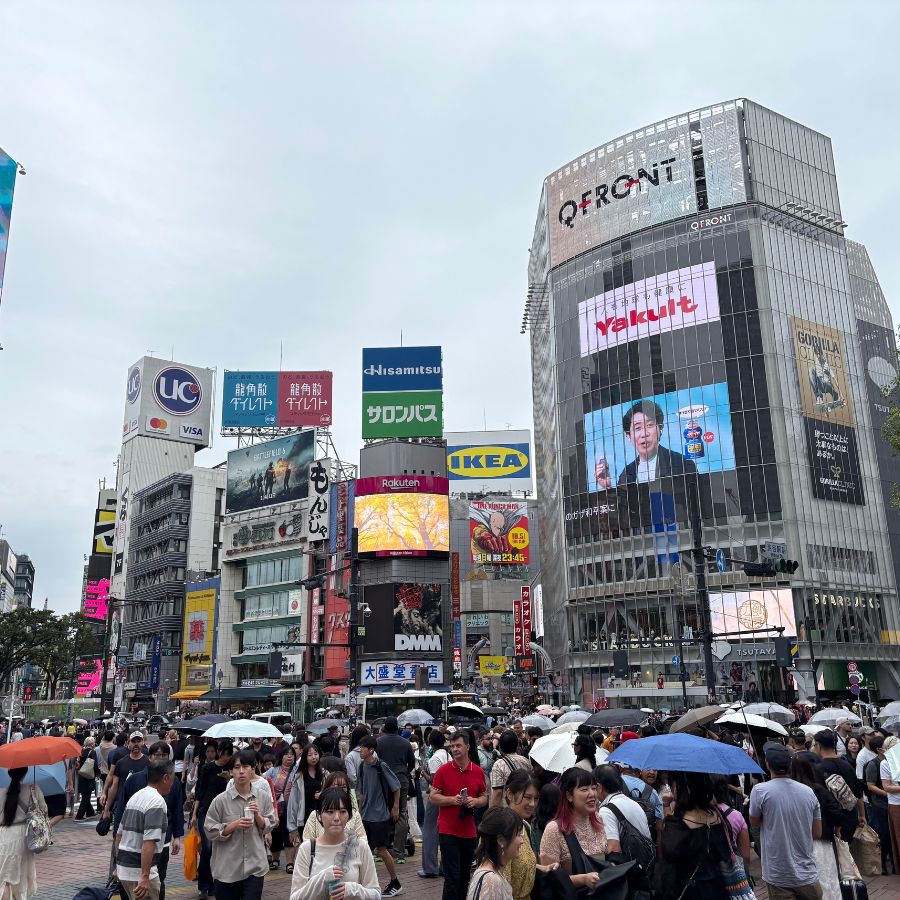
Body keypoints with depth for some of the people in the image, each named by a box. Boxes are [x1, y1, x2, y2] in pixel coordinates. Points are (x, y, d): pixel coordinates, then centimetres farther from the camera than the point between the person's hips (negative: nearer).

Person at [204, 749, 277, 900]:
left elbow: (269, 827, 5)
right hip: (227, 869, -1)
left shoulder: (263, 797, -2)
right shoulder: (220, 800, -9)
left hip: (255, 866, 1)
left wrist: (257, 816, -13)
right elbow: (210, 832, -5)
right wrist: (234, 825, -18)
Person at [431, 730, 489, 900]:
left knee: (465, 876, 14)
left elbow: (484, 798, 12)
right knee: (452, 877, -5)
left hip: (469, 831, 3)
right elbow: (433, 797, -3)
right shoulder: (443, 770, -5)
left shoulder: (478, 771, 4)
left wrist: (475, 801, -9)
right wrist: (452, 799, -17)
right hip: (448, 830, -3)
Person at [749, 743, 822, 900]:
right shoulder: (808, 791, -3)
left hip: (778, 876, -3)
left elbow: (754, 824, 1)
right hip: (807, 874, 3)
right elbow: (817, 834, 6)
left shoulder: (760, 790, -16)